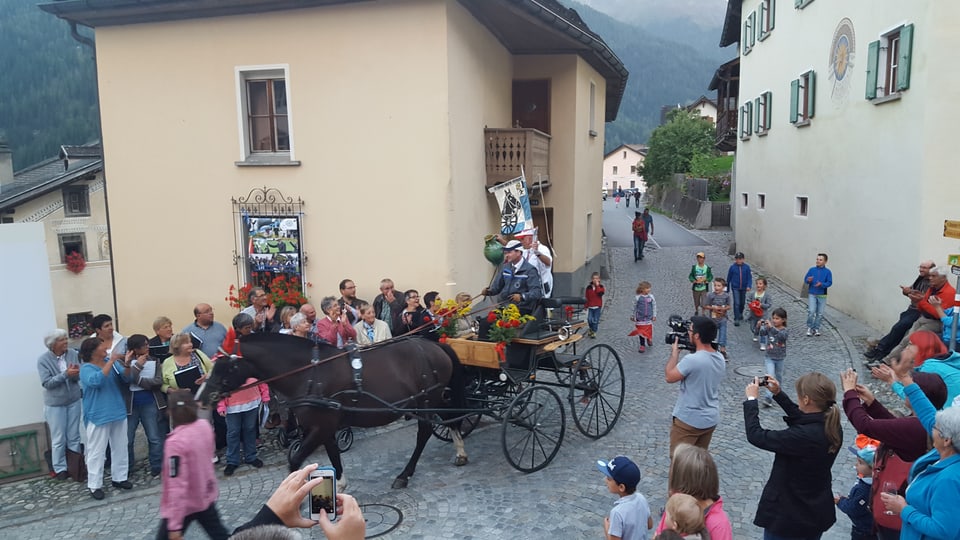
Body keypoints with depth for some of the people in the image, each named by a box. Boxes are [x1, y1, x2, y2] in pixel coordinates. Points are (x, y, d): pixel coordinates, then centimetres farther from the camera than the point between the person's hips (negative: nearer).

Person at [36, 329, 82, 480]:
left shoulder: (73, 354, -8)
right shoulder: (43, 360, -14)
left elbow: (78, 376, -8)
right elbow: (47, 383, -20)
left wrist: (75, 373, -31)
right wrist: (65, 374, -29)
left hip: (74, 401, 3)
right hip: (55, 404, -3)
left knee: (74, 437, 13)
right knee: (58, 439, 7)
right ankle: (60, 469, 21)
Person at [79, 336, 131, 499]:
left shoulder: (110, 362, 6)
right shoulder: (86, 368, -11)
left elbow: (124, 380, 8)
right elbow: (96, 380, -31)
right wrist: (111, 361, -29)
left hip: (118, 412, 6)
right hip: (98, 416, -6)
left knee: (120, 448, 13)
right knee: (97, 451, 0)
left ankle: (119, 478, 25)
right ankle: (94, 485, 7)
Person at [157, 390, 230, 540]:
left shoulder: (176, 442, -28)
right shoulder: (205, 426, -9)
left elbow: (177, 486, -28)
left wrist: (174, 525, -24)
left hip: (185, 505, -7)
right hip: (206, 497, 7)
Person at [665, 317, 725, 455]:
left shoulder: (691, 360, -26)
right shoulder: (720, 359, -1)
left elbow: (669, 376, -12)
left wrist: (675, 352, -2)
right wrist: (694, 351, 8)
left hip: (688, 421, -8)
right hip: (711, 419, 8)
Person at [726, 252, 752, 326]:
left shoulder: (747, 267, -7)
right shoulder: (732, 267, -9)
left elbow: (749, 278, -6)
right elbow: (728, 278, 0)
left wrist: (749, 286, -23)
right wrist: (727, 289, 6)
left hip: (743, 288, 2)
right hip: (735, 288, -2)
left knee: (742, 303, 18)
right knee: (736, 303, -11)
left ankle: (740, 314, 44)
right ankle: (736, 319, -7)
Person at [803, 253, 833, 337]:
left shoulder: (827, 272, -3)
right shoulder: (811, 269, 1)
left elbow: (830, 282, -8)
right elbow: (805, 279, 5)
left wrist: (821, 284, -25)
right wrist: (808, 280, -18)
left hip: (822, 295, 0)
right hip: (812, 294, 0)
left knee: (820, 314, 6)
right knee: (811, 311, -11)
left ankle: (816, 328, 21)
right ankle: (809, 327, 6)